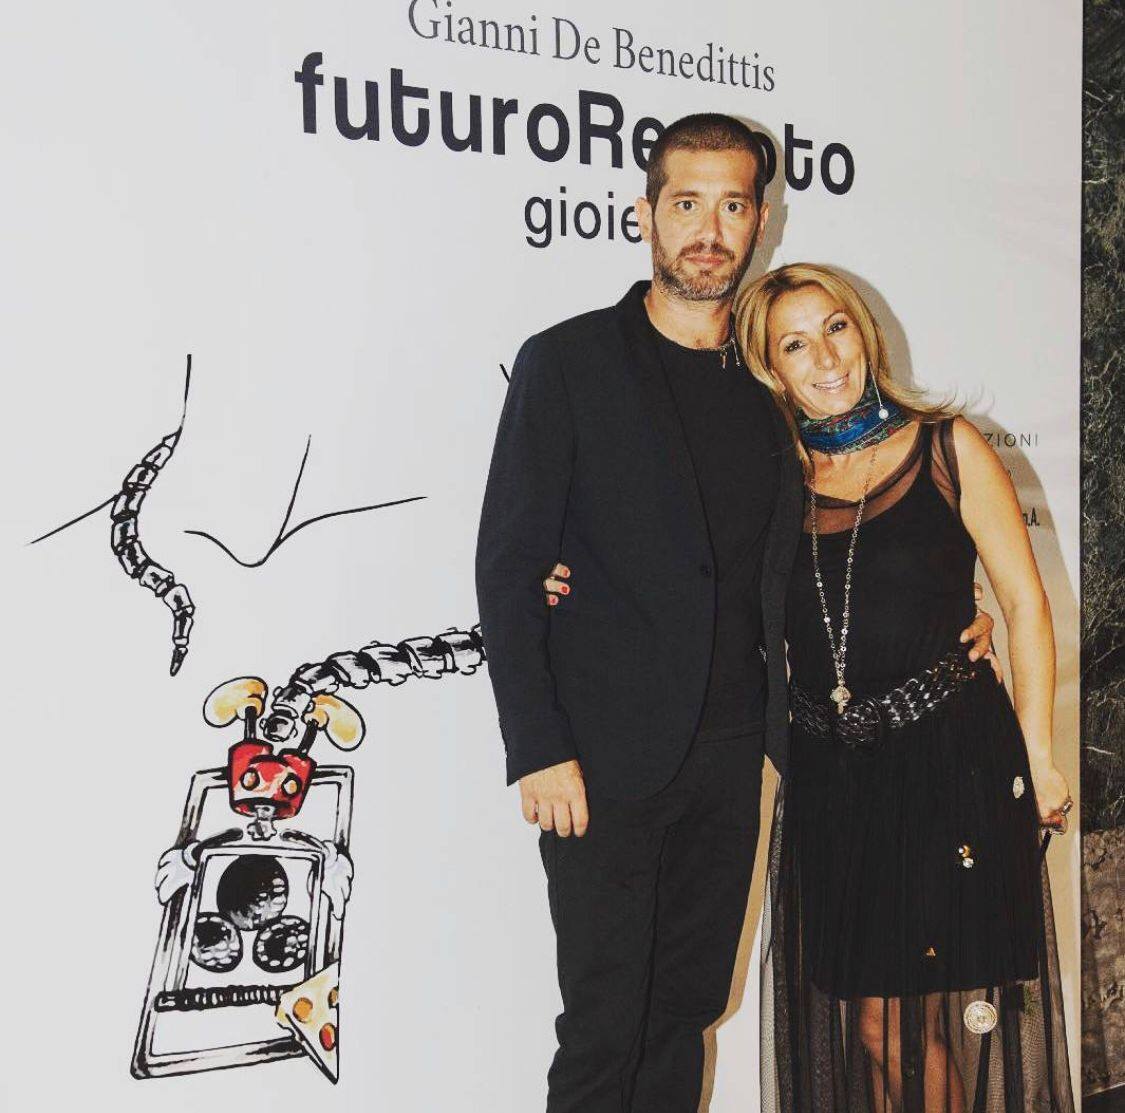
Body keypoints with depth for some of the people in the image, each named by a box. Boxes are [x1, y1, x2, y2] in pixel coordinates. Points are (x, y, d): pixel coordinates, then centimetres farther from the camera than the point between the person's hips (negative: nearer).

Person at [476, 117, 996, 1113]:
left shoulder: (769, 384, 11)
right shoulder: (566, 363, -3)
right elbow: (508, 567, -6)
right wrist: (538, 749, -13)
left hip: (728, 758, 5)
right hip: (606, 760, -4)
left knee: (686, 1011, 14)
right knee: (603, 1030, 2)